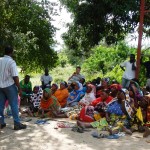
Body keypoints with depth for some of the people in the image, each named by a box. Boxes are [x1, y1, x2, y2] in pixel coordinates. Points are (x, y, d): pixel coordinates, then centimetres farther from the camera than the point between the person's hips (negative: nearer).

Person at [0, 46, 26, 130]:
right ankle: (17, 124, 1)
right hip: (9, 86, -6)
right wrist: (19, 88, -12)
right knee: (14, 105, -1)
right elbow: (15, 77, -17)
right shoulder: (11, 62, -14)